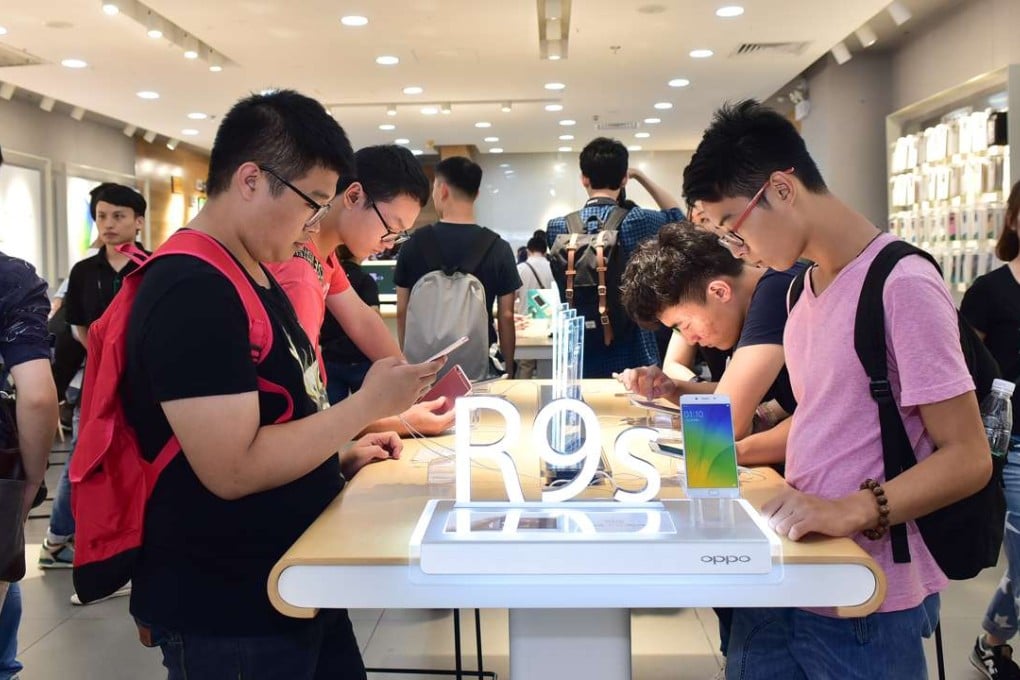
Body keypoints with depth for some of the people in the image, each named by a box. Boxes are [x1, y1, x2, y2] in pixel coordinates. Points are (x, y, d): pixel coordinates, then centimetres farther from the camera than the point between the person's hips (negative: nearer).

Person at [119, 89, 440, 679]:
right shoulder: (193, 292, -22)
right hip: (226, 612, -9)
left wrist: (340, 456, 8)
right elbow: (234, 469, -26)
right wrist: (367, 405, -20)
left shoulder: (255, 276, 10)